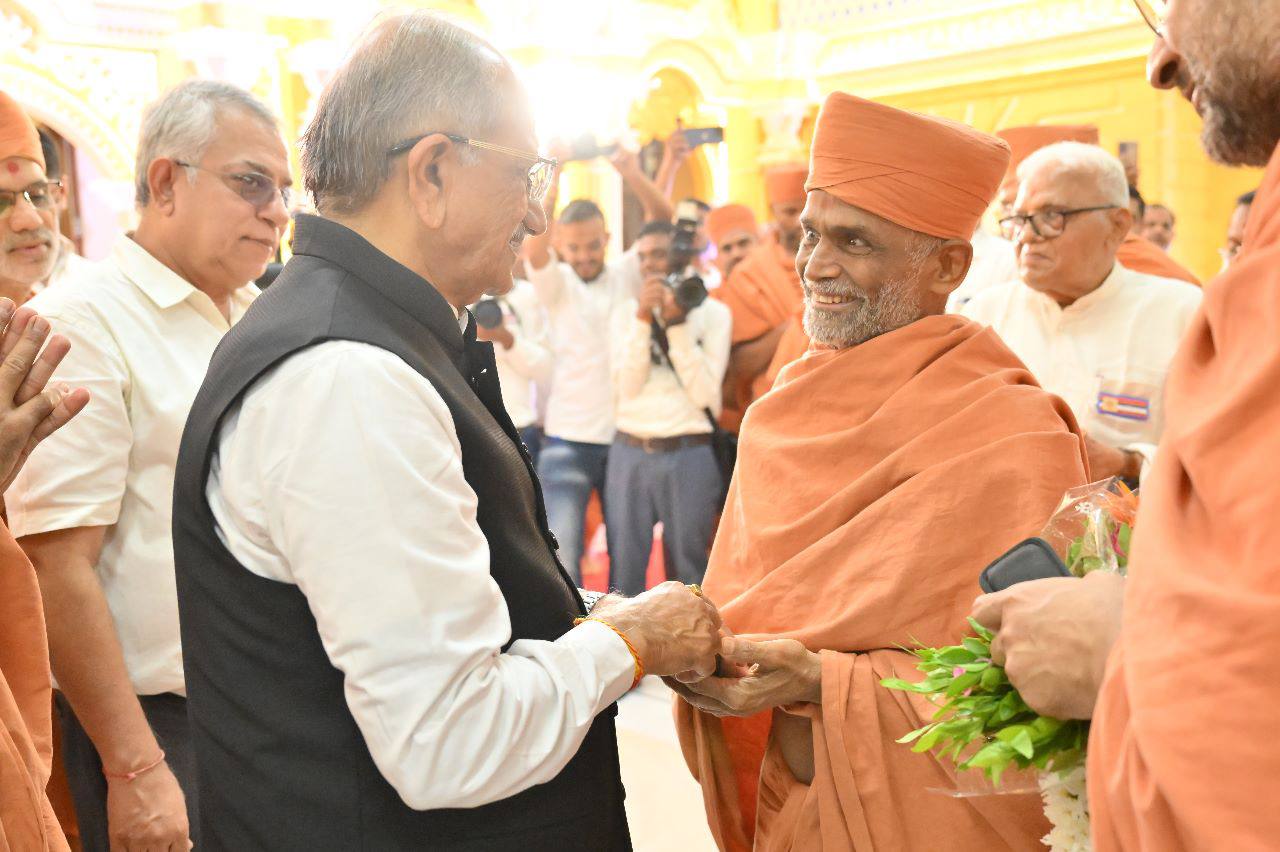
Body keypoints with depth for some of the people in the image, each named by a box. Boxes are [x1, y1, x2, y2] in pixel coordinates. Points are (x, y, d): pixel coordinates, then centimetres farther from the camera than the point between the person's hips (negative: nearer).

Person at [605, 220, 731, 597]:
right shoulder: (625, 312, 10)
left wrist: (677, 325, -11)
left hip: (688, 454, -2)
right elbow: (626, 387, -2)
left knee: (687, 571, 6)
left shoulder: (713, 313, 2)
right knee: (624, 572, 5)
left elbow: (704, 392, -7)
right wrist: (643, 320, -10)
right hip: (629, 453, 2)